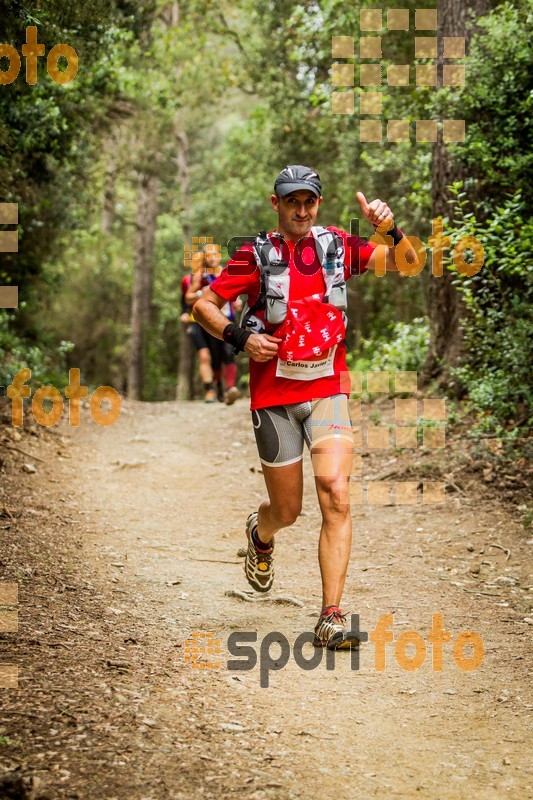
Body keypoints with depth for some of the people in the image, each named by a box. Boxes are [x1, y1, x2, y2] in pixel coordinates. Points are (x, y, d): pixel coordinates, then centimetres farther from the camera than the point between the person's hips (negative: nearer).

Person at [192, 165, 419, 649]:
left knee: (336, 496, -17)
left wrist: (391, 229, -18)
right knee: (287, 510, 8)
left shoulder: (338, 246, 4)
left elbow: (407, 264, 1)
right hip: (274, 395, -1)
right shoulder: (256, 255, -3)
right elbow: (203, 305, 3)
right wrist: (240, 338, -13)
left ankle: (332, 618, -15)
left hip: (328, 390, 1)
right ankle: (260, 534, 48)